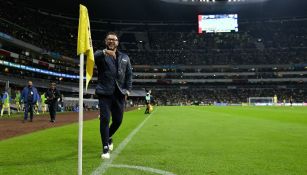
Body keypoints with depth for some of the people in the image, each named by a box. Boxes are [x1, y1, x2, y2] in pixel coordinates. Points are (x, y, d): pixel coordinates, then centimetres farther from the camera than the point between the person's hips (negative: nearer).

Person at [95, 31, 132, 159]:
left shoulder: (125, 57, 16)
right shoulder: (100, 54, 4)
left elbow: (129, 74, 15)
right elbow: (94, 57, -21)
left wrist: (128, 90, 2)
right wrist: (104, 52, -43)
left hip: (119, 93, 4)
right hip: (105, 93, -3)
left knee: (118, 120, 7)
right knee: (105, 119, -8)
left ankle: (108, 137, 37)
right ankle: (105, 148, 3)